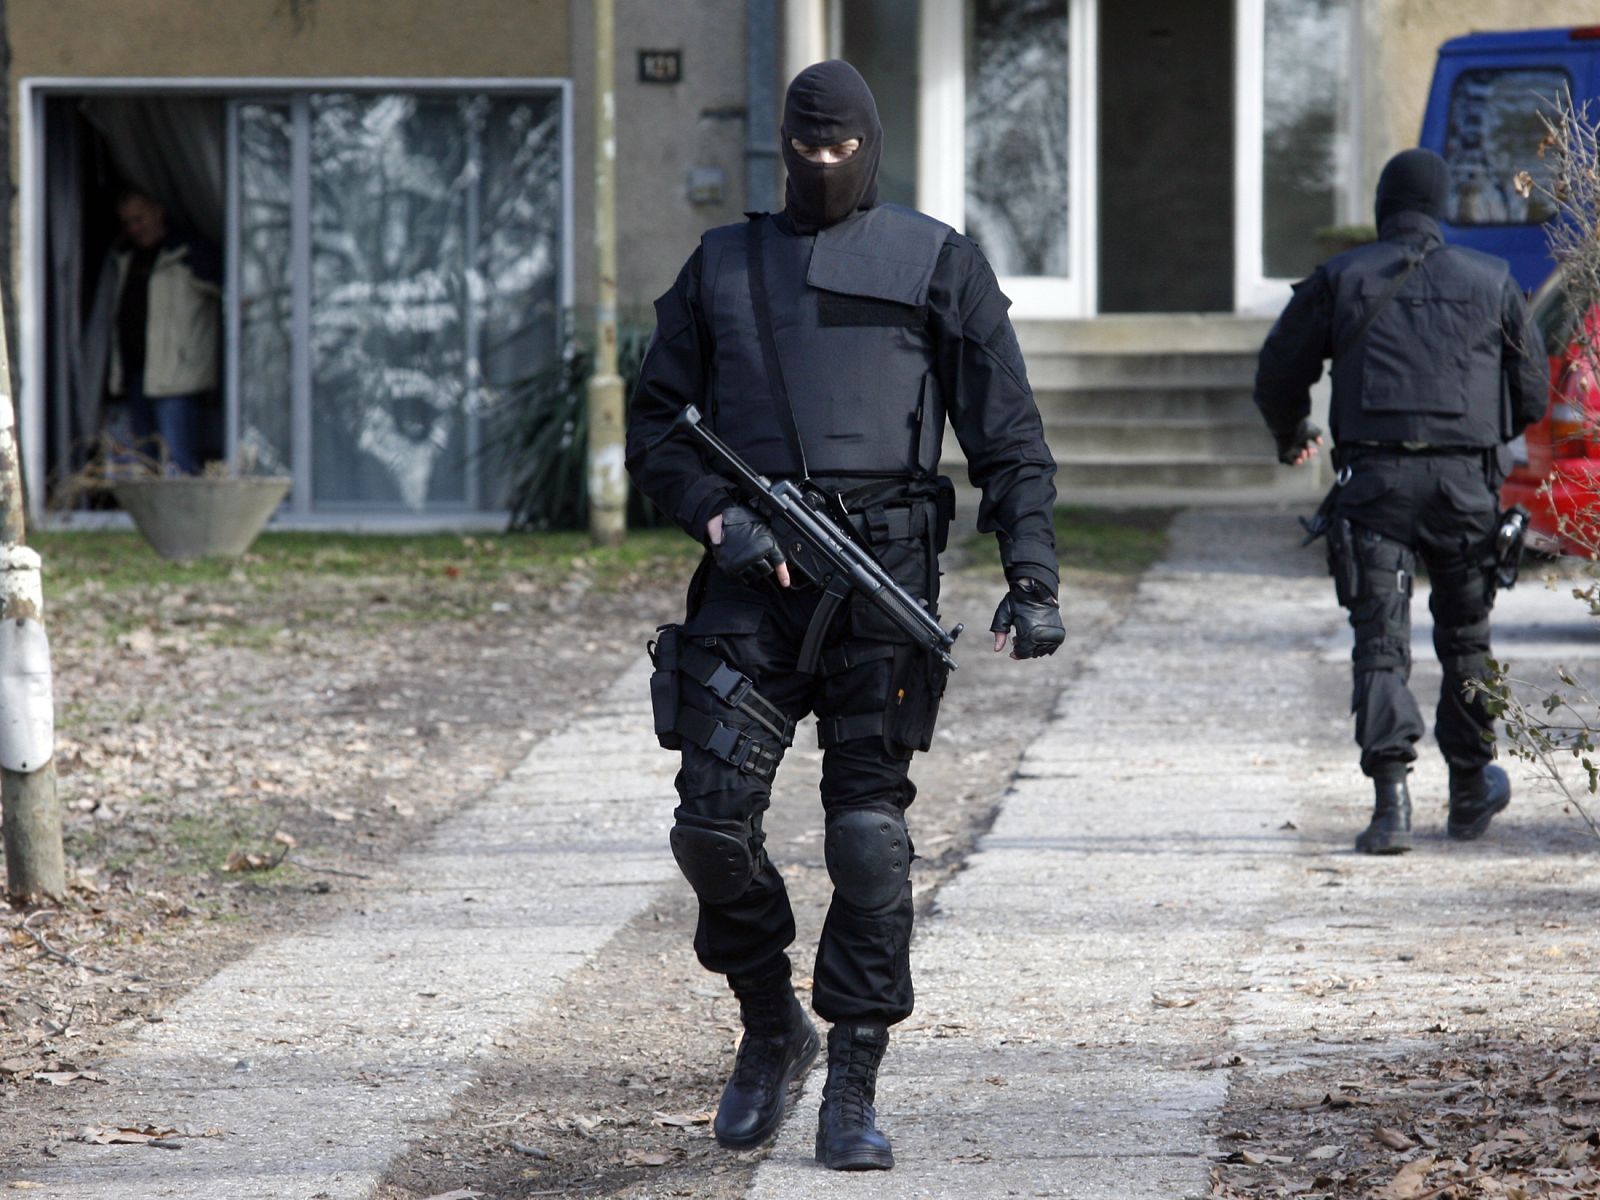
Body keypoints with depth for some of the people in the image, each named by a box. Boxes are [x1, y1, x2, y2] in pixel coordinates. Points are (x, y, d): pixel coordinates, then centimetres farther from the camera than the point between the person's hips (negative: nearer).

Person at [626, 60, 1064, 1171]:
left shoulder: (937, 264, 8)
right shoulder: (723, 266, 16)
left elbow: (1010, 437, 4)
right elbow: (655, 423, 15)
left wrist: (1034, 579, -6)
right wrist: (717, 516, -5)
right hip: (752, 576, 2)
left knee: (870, 837, -6)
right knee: (713, 822, -7)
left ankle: (854, 1092, 1)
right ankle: (770, 1029, 17)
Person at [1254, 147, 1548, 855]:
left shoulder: (1340, 280, 6)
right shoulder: (1490, 281, 10)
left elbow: (1277, 376, 11)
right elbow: (1533, 394, 14)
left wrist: (1292, 438, 32)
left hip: (1373, 476, -1)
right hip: (1465, 479, 1)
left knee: (1380, 643, -3)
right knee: (1465, 636, 16)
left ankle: (1391, 800, -17)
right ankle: (1471, 790, 27)